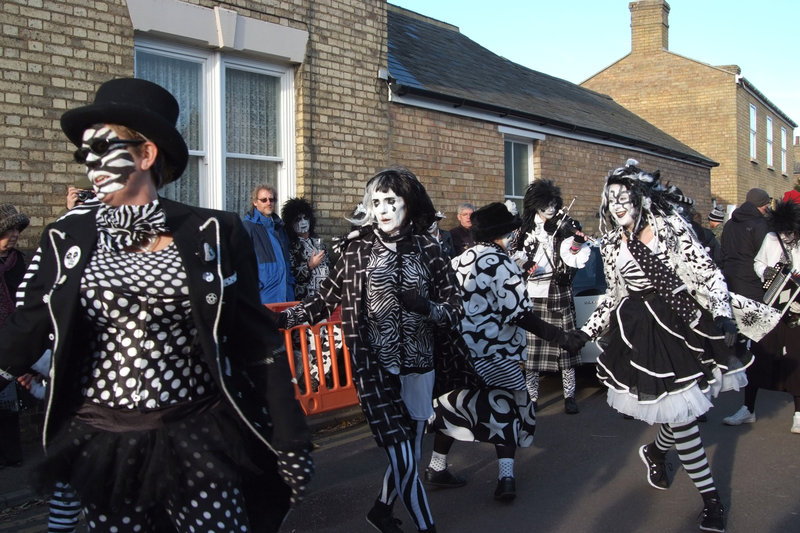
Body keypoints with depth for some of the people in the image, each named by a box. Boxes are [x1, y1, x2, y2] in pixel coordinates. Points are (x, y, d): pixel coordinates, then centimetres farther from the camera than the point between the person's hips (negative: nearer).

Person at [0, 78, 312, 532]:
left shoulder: (213, 234, -3)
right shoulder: (68, 239, 3)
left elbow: (258, 344, -1)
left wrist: (291, 443, -1)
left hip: (200, 441, -1)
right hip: (104, 450, 2)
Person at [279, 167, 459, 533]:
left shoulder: (426, 248, 1)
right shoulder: (358, 248, -2)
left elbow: (454, 310, 2)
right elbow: (327, 298, 2)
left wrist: (426, 306, -18)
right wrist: (283, 317, -8)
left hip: (418, 366, 3)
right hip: (375, 368, -3)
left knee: (409, 449, 14)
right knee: (402, 456, -5)